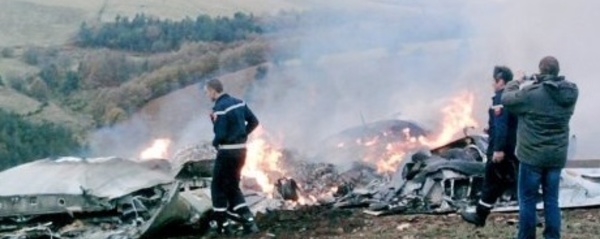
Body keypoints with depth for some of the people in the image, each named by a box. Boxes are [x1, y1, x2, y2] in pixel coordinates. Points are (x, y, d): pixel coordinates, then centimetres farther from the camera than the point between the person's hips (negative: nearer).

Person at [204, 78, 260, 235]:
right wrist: (242, 136, 12)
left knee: (218, 187, 8)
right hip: (241, 150, 8)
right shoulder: (238, 102, 7)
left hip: (227, 152, -8)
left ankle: (222, 225, 12)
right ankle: (248, 221, 12)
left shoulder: (220, 108, -18)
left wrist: (214, 143, -1)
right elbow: (254, 122, 11)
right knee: (233, 187, 19)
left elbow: (221, 135, -23)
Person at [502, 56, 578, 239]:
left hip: (533, 155, -5)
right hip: (557, 156, 5)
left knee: (528, 200, 7)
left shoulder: (531, 93, -20)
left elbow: (506, 99, -4)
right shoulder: (570, 93, -4)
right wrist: (536, 84, 13)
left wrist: (518, 83, 13)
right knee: (551, 199, 13)